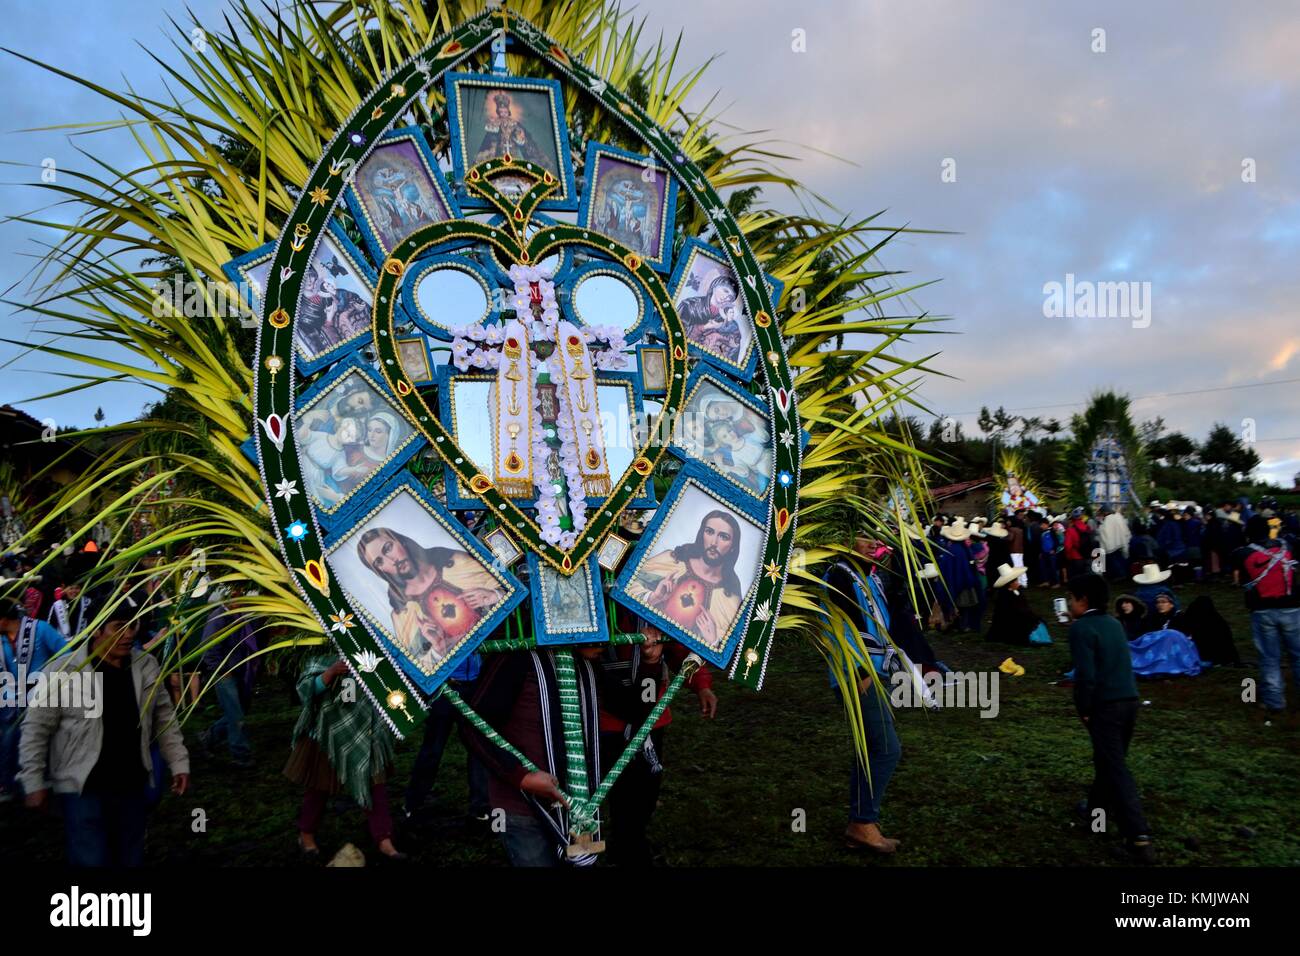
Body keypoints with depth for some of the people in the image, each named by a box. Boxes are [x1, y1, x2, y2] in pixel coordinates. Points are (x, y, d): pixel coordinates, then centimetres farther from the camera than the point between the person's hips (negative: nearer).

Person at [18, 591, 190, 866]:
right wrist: (34, 782, -6)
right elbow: (36, 729, -6)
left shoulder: (147, 666, 1)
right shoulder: (64, 671, -12)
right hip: (82, 788, -4)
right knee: (91, 860, -5)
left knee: (130, 858, 15)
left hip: (134, 785, 4)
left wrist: (178, 763, 6)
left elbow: (164, 718, 9)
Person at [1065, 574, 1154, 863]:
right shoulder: (1114, 623, 13)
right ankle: (1098, 805, 40)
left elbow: (1086, 674, -18)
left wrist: (1083, 709, -9)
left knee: (1117, 769, -4)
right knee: (1109, 759, 23)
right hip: (1129, 700, 8)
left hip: (1105, 706, -8)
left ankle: (1139, 837, -7)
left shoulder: (1081, 628, -13)